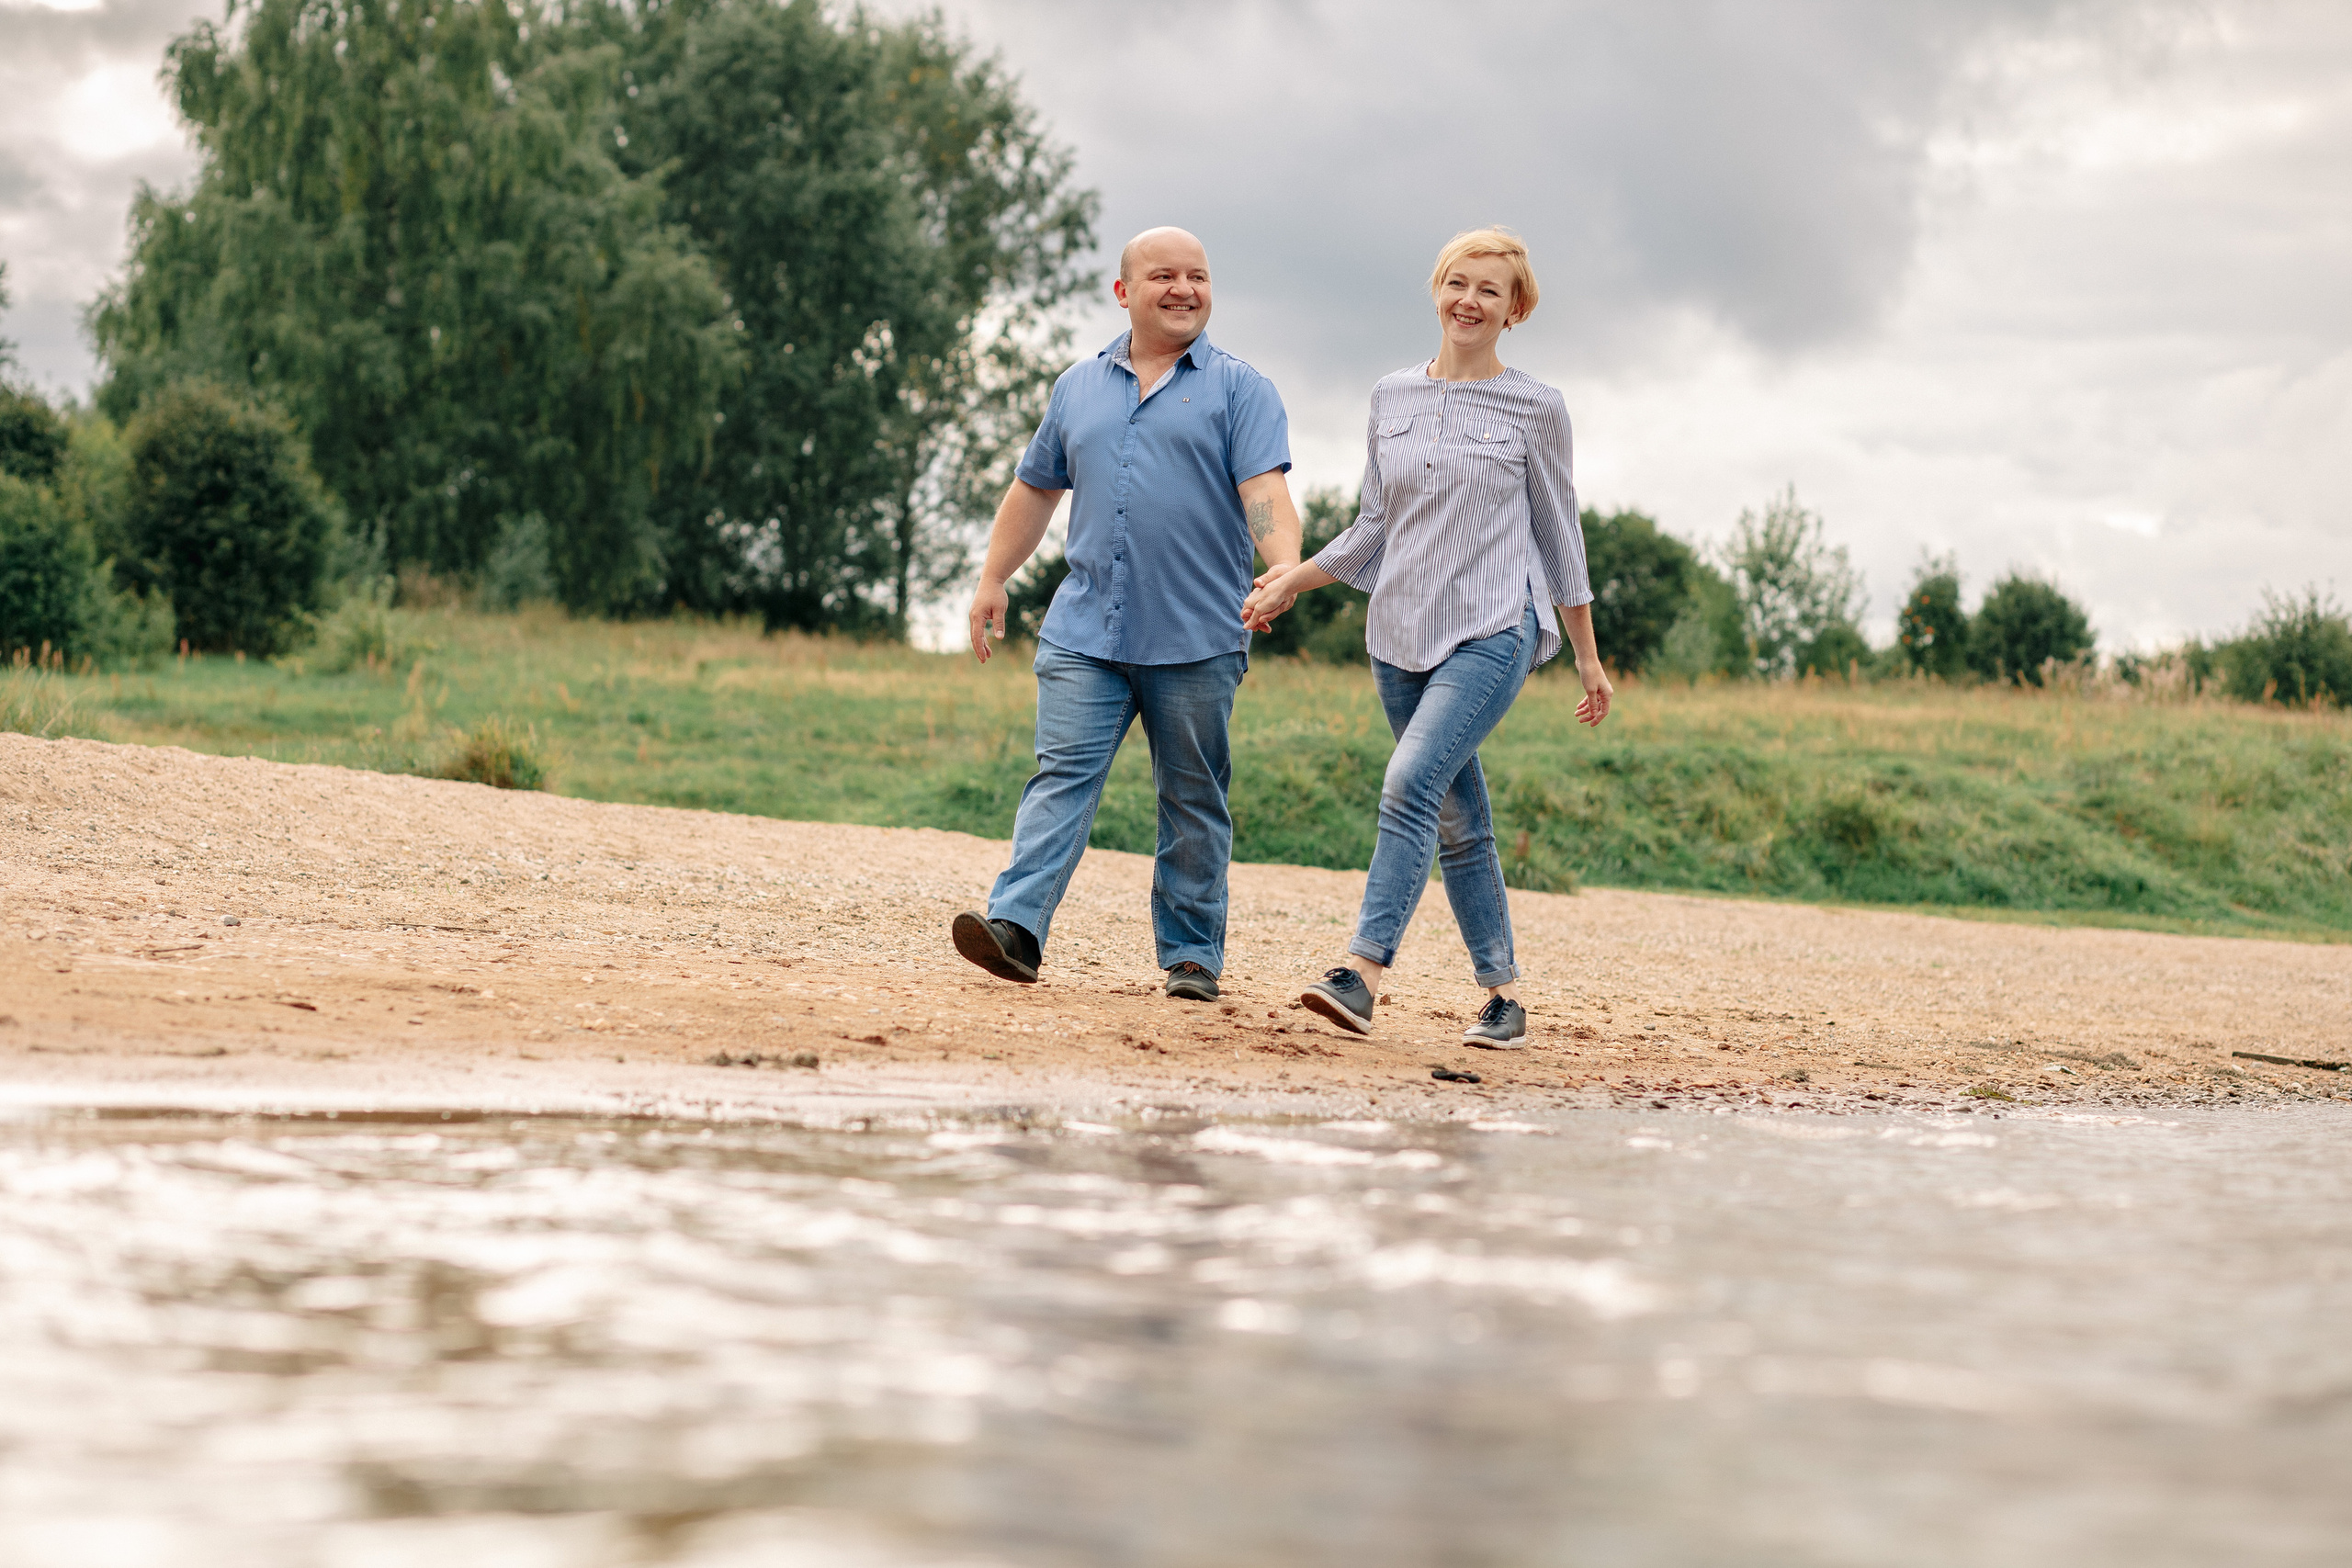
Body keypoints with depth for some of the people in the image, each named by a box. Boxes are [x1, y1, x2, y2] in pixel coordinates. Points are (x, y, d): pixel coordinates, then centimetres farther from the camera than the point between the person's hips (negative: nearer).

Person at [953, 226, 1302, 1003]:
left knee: (1193, 801, 5)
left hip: (1197, 641, -2)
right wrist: (993, 579, 19)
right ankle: (1016, 926, -19)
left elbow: (1265, 491, -10)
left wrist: (1285, 570, -26)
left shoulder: (1239, 389, 3)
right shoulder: (1079, 386, 16)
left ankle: (1191, 954, 12)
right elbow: (1034, 489, 24)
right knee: (1062, 775, -10)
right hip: (1085, 630, 3)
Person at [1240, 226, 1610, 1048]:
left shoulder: (1534, 407, 1)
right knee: (1459, 823, 8)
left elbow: (1559, 533, 7)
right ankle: (1503, 994, 16)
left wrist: (1588, 656, 9)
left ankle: (1363, 971, -30)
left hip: (1494, 632, -5)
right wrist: (1297, 577, 5)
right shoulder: (1392, 396, 11)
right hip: (1402, 632, 5)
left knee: (1413, 783, -23)